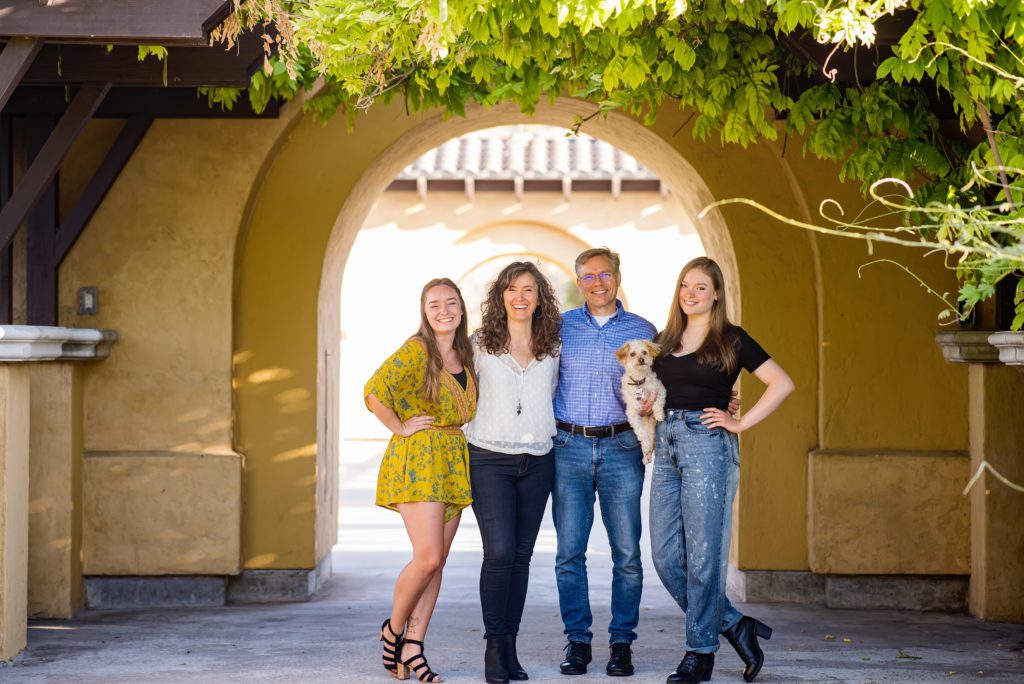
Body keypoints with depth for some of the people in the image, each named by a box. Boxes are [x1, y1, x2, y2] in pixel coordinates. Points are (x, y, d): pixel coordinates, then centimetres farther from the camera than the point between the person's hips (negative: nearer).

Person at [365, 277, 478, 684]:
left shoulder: (465, 354, 13)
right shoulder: (416, 350, -10)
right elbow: (374, 391, -22)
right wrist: (400, 428, -14)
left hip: (455, 462, 7)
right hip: (418, 459, -7)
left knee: (437, 561, 3)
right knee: (428, 558, -13)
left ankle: (413, 648, 8)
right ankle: (393, 630, 10)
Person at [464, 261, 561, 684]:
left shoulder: (552, 348, 8)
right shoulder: (480, 345, 2)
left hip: (537, 462, 3)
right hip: (489, 459, -3)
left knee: (521, 554, 5)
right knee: (499, 551, -14)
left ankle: (509, 645, 13)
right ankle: (494, 647, -4)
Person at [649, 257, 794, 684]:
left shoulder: (731, 340, -1)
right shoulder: (665, 340, 15)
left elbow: (782, 384, -6)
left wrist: (741, 423, -8)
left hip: (707, 445, -6)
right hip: (667, 446, 6)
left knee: (703, 556, -4)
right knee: (666, 556, 2)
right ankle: (735, 626, 16)